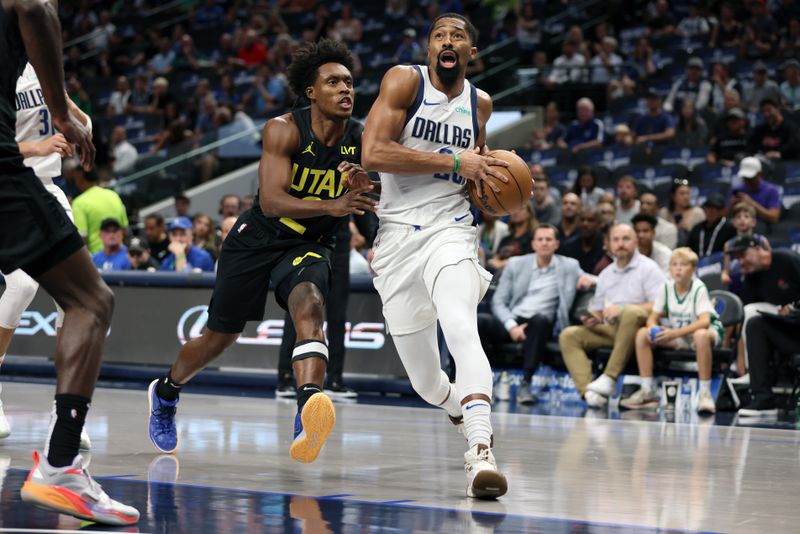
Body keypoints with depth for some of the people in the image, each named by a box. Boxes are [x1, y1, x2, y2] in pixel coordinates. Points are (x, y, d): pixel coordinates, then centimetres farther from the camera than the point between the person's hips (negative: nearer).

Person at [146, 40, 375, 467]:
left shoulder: (361, 142, -11)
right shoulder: (284, 130, -20)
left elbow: (373, 210, -4)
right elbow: (270, 201, -29)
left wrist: (363, 188, -27)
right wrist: (332, 206, -43)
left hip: (309, 245, 1)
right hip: (257, 239, -1)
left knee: (309, 307, -32)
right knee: (220, 337, 12)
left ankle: (306, 429, -51)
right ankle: (165, 392, 45)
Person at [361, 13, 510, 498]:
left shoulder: (480, 103, 8)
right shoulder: (405, 81, -5)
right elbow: (373, 153, -19)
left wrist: (493, 173, 8)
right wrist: (455, 161, -20)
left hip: (450, 230, 1)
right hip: (397, 237, -1)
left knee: (461, 326, -31)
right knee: (426, 383, 8)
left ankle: (482, 453, -41)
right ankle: (465, 409, 44)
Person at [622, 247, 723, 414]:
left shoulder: (699, 288, -19)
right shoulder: (666, 288, -5)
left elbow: (704, 321, -31)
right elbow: (653, 317, -1)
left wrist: (675, 333, -42)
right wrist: (653, 328, -27)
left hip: (710, 331, -5)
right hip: (677, 335, 6)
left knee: (701, 335, -42)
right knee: (642, 334, -13)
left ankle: (705, 393, -33)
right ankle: (647, 392, -10)